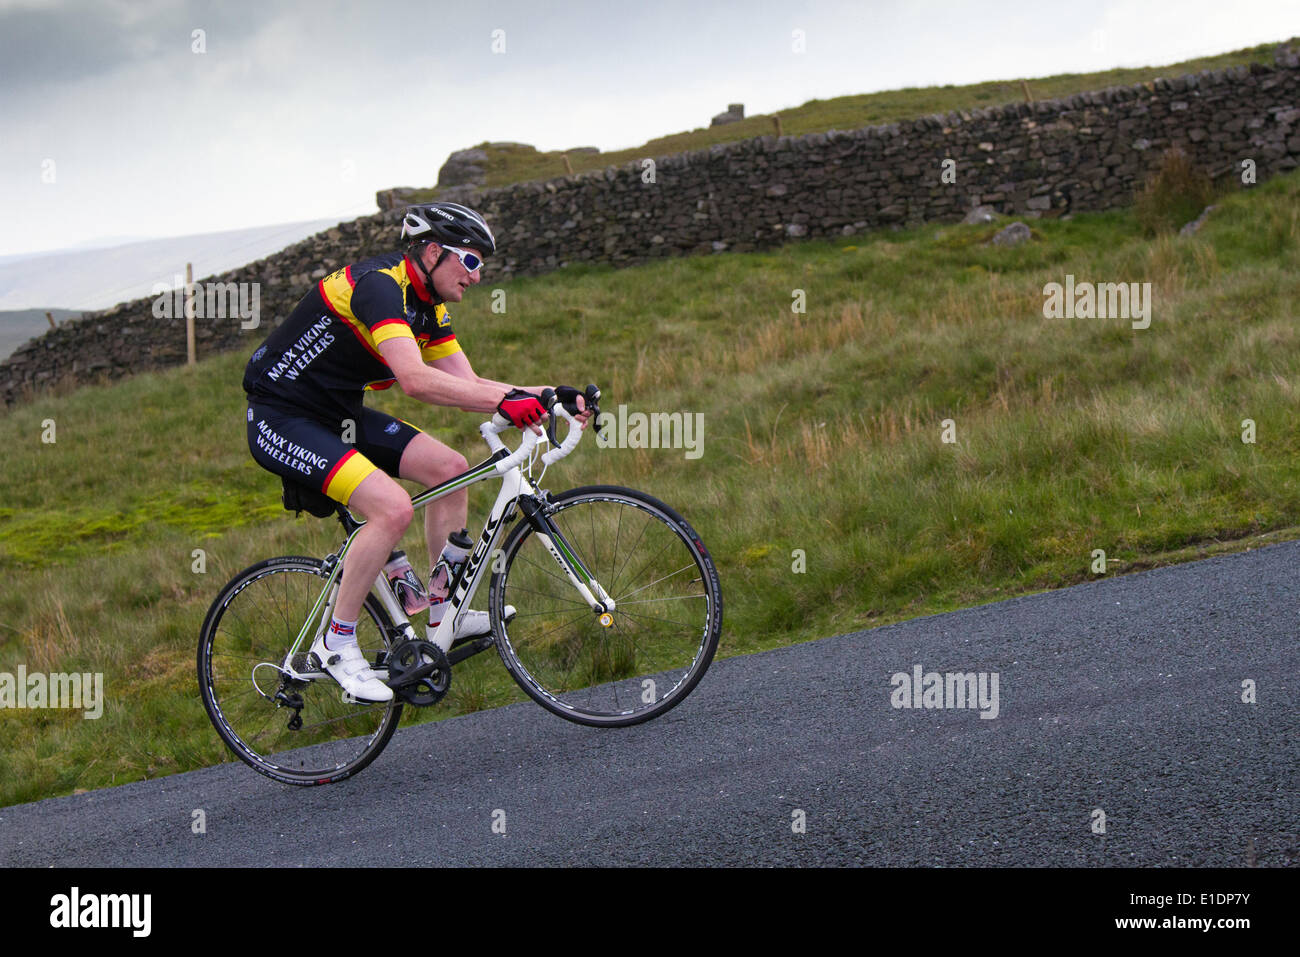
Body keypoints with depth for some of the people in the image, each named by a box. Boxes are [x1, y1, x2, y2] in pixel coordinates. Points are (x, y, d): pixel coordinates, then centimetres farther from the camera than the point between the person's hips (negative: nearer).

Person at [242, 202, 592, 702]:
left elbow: (468, 387, 6)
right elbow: (416, 380, -37)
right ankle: (337, 642, -10)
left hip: (338, 413, 10)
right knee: (393, 507, -25)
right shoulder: (379, 284, -24)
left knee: (450, 468, 2)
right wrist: (507, 401, -40)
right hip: (282, 420, -10)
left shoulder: (428, 306, 7)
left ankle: (447, 615, 11)